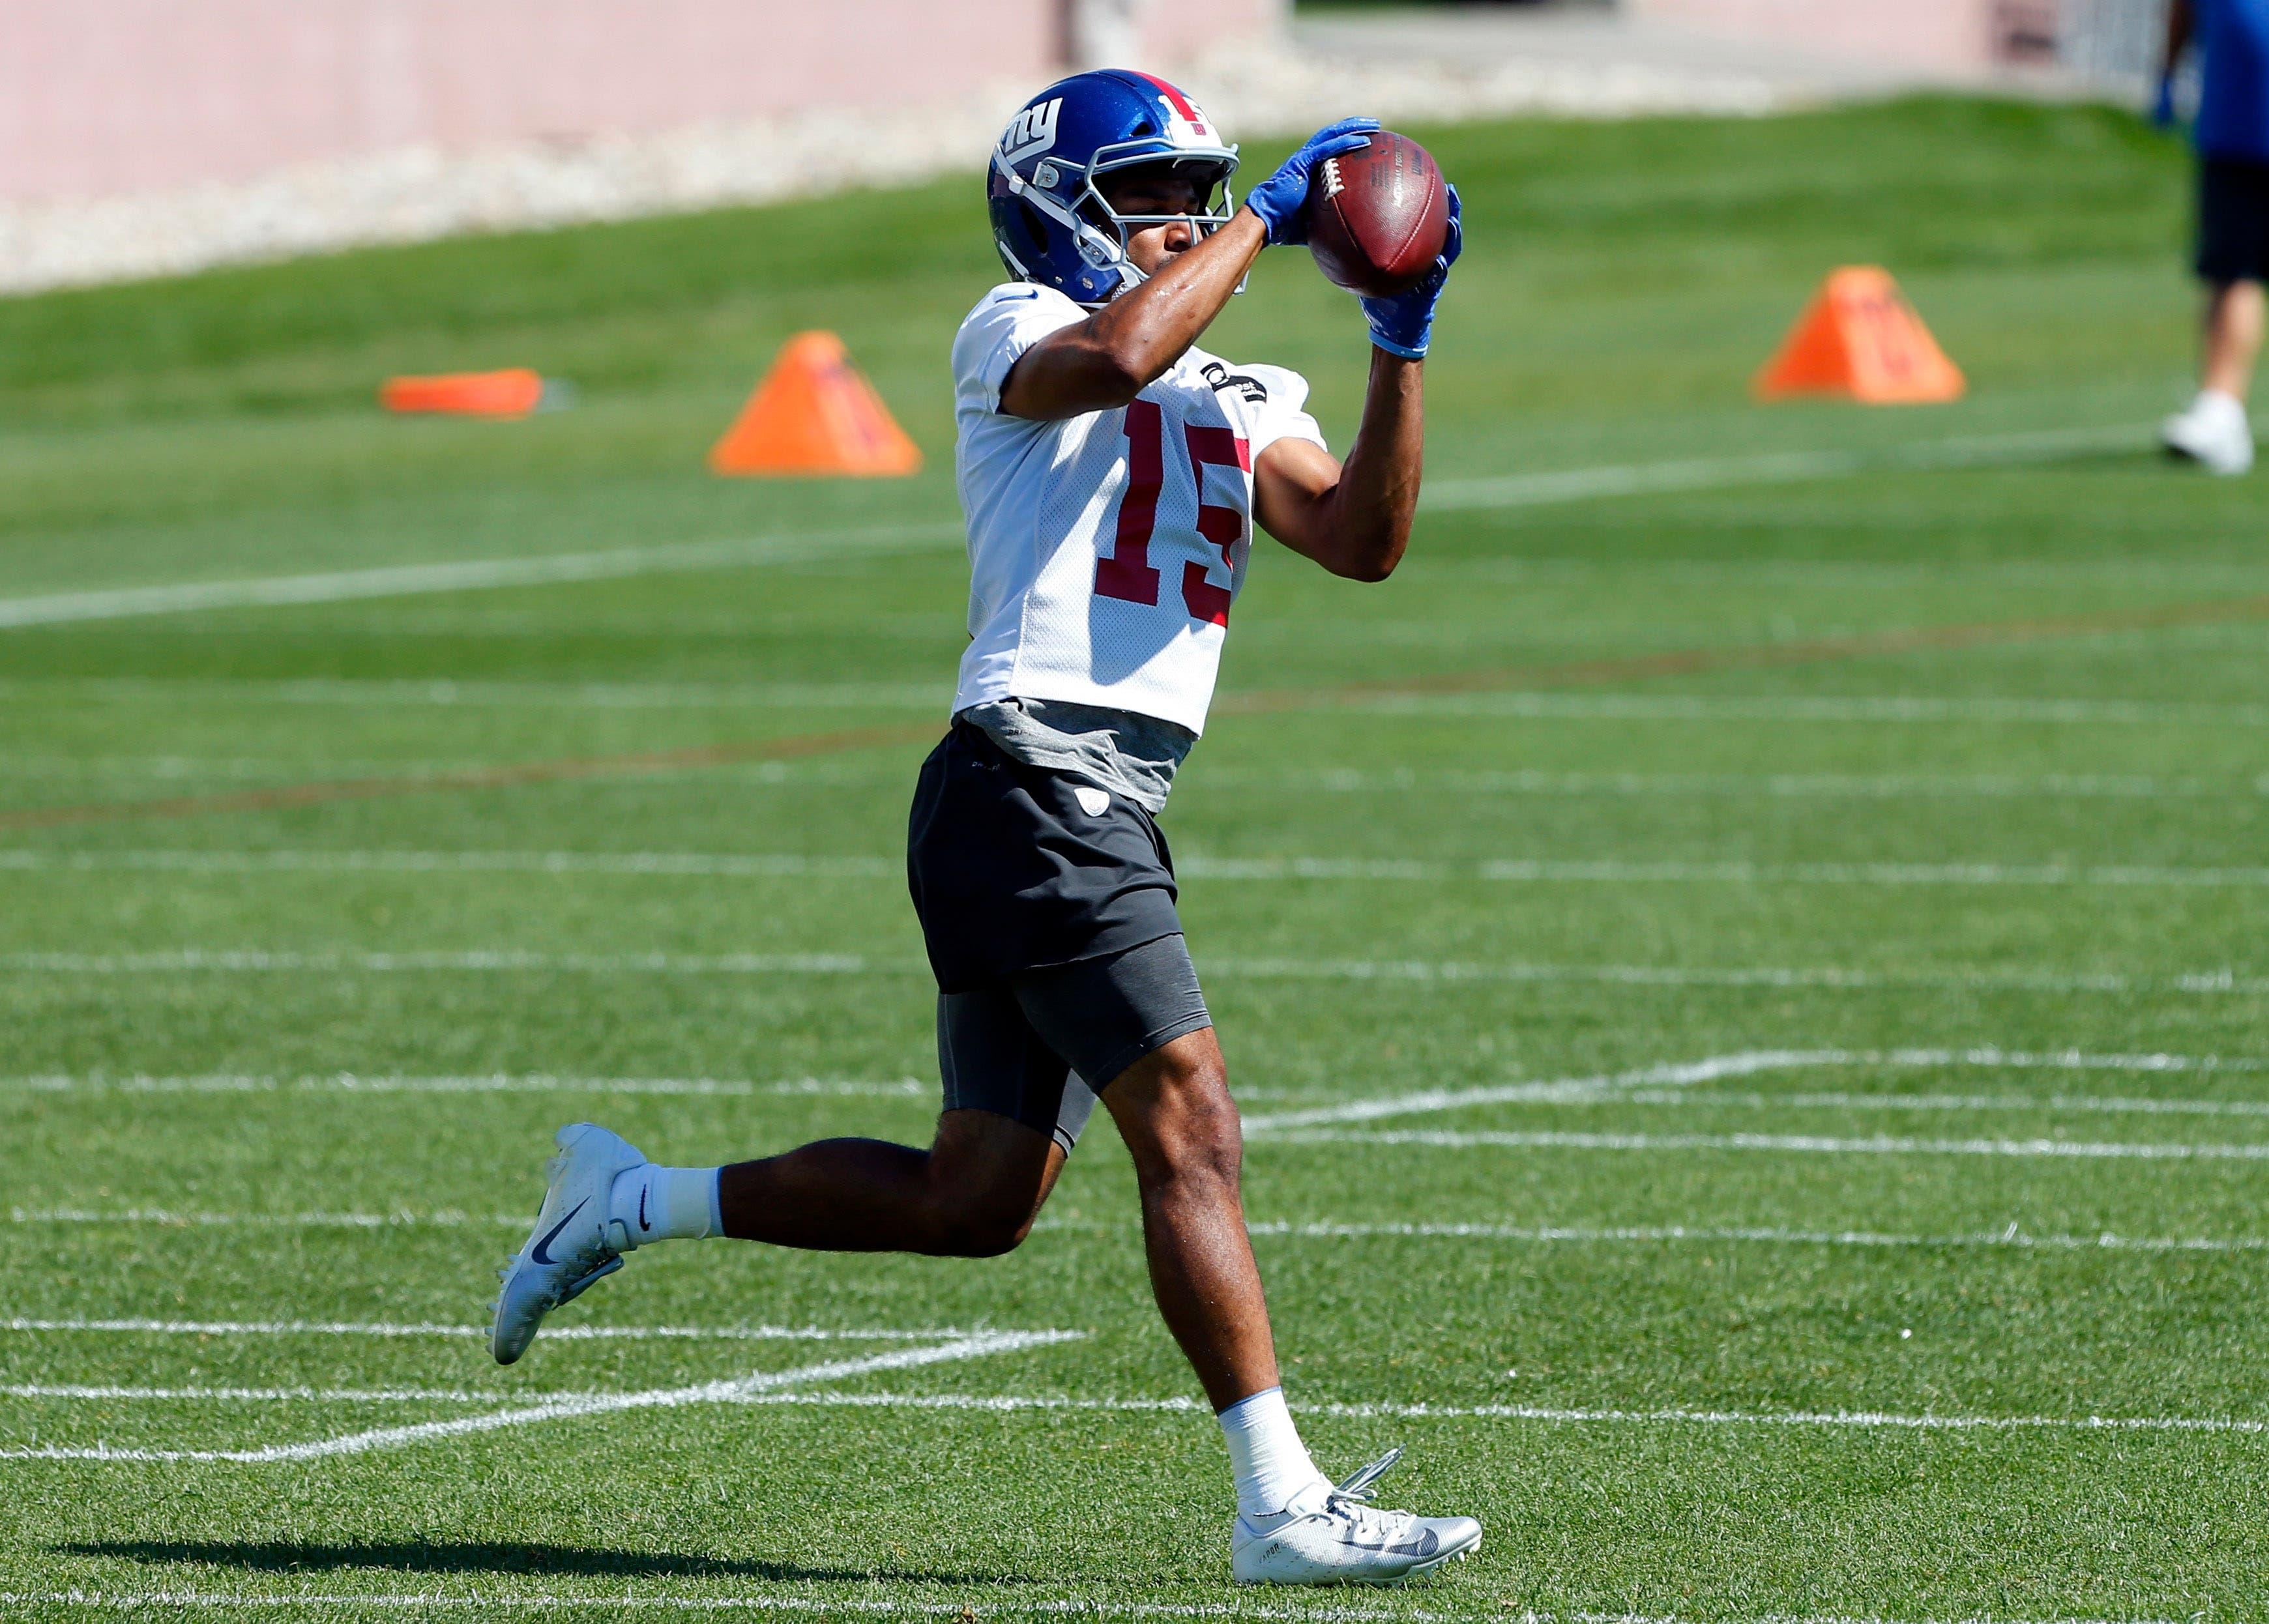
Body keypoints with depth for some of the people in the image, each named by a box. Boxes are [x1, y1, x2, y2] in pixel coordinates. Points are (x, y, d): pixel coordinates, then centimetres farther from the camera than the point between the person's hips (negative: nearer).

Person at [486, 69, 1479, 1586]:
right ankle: (1283, 1506, -12)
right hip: (1036, 789, -9)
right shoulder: (1016, 335, 0)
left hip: (1104, 820, 9)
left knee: (974, 1201, 14)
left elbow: (1363, 538, 7)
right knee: (1193, 1132, -12)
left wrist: (1401, 343, -3)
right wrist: (1267, 220, -15)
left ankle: (629, 1204, 27)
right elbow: (1117, 356, -24)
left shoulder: (1237, 406, 22)